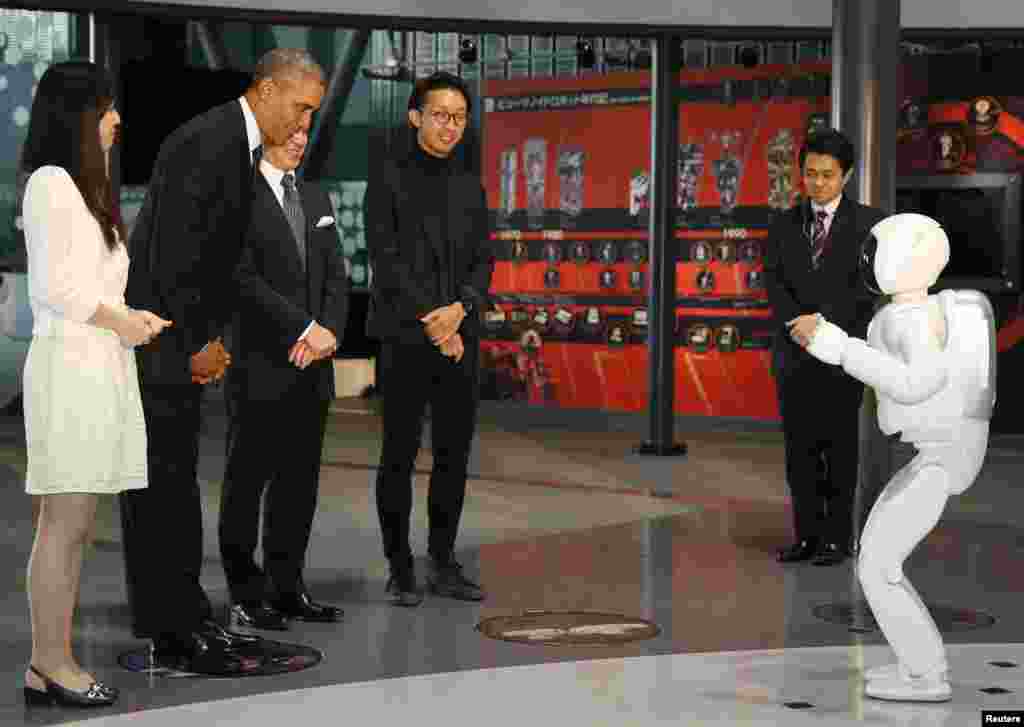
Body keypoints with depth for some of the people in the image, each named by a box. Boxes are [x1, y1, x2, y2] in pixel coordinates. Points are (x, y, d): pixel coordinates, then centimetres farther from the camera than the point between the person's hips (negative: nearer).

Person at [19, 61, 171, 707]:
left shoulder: (84, 186, 22)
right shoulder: (51, 182, -7)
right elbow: (53, 286, -14)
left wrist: (130, 317, 10)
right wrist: (119, 321, -6)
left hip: (99, 368, 9)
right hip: (70, 365, -9)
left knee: (75, 524, 7)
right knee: (66, 521, -8)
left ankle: (53, 661, 9)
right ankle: (51, 663, -3)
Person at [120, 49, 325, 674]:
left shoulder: (238, 145, 14)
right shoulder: (208, 143, -17)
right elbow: (171, 255, -22)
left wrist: (209, 340, 12)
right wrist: (198, 342, -15)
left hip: (182, 343, 10)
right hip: (158, 341, -10)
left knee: (175, 483, 13)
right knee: (163, 484, -5)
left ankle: (186, 620, 20)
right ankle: (172, 635, 0)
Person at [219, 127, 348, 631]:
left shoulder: (316, 199, 17)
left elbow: (336, 275, 13)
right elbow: (245, 279, -14)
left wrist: (329, 330, -4)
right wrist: (304, 329, -14)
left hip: (312, 364, 7)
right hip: (261, 363, -7)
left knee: (300, 478, 9)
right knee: (248, 478, 0)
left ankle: (286, 587, 16)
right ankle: (246, 595, 7)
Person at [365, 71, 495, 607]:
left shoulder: (471, 188, 15)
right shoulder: (389, 181, 0)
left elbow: (483, 261, 9)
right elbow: (386, 260, -8)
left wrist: (460, 308, -10)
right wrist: (430, 321, -13)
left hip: (461, 339, 5)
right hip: (406, 338, -5)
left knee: (454, 454, 6)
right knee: (400, 455, 0)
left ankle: (444, 563, 15)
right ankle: (400, 569, 6)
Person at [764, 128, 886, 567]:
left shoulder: (868, 223, 0)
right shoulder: (784, 225, 10)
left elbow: (866, 285, -10)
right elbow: (774, 282, 0)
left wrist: (822, 320, -19)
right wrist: (795, 324, -16)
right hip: (794, 352, 3)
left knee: (840, 447, 1)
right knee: (800, 448, 5)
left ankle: (838, 538, 7)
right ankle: (806, 535, 11)